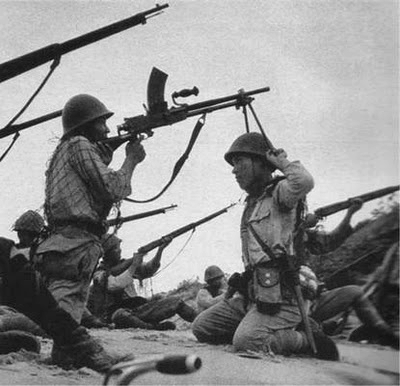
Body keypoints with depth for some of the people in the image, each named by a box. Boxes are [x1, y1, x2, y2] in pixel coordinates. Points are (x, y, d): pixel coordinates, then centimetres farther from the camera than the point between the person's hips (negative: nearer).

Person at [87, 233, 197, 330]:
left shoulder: (124, 265, 14)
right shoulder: (99, 273, -5)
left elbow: (148, 270, 8)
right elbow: (115, 285, -25)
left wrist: (160, 250, -5)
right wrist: (133, 266, -19)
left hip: (138, 310, 7)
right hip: (120, 312, -7)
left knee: (176, 301, 1)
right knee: (120, 315, -44)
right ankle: (157, 327, -46)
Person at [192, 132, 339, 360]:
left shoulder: (280, 192, -5)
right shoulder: (252, 203, 23)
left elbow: (304, 181, -30)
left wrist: (282, 162, -11)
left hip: (281, 297, -10)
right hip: (254, 295, 10)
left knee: (245, 342, -30)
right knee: (201, 327, 3)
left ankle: (307, 340, -4)